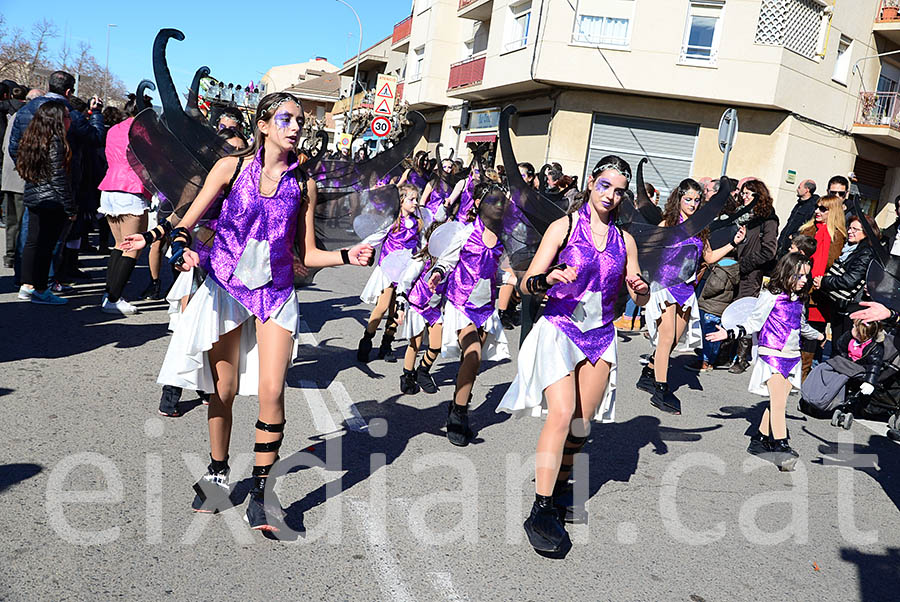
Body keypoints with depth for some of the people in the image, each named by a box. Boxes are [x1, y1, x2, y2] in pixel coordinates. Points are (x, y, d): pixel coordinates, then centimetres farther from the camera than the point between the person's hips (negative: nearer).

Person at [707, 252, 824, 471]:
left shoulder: (799, 300, 13)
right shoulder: (770, 295, -6)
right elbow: (753, 322, -6)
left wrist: (818, 336, 47)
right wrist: (730, 334, -19)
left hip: (792, 357, 6)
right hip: (771, 354, -6)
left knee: (777, 403, 3)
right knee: (778, 402, -13)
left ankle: (760, 440, 14)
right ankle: (781, 447, -14)